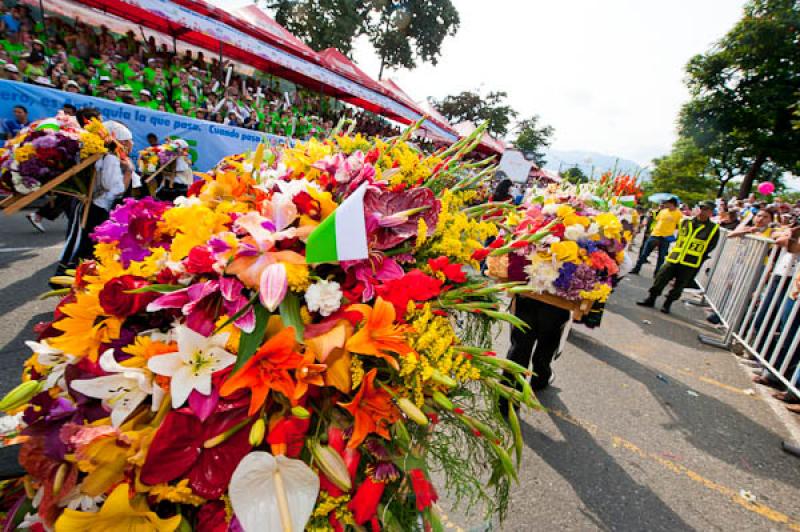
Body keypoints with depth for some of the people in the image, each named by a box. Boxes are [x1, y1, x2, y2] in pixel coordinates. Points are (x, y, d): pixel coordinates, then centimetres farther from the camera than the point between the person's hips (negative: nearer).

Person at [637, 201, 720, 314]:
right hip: (674, 259, 3)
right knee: (660, 278, 2)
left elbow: (709, 248, 1)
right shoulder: (685, 222, 9)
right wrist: (674, 253, 14)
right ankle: (651, 299, 14)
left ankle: (667, 304, 17)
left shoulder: (713, 229, -1)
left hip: (690, 264, -3)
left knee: (678, 286, 4)